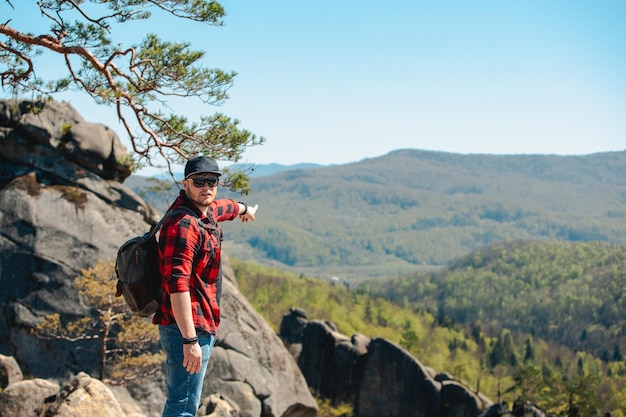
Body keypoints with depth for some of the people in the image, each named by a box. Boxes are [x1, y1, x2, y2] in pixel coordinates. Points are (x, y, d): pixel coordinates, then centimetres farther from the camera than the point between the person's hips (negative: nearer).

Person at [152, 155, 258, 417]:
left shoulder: (205, 211, 11)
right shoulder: (184, 224, -20)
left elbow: (222, 207, 38)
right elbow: (177, 284, -29)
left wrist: (243, 209, 61)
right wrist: (190, 340, -34)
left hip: (200, 327, 11)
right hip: (188, 328, -11)